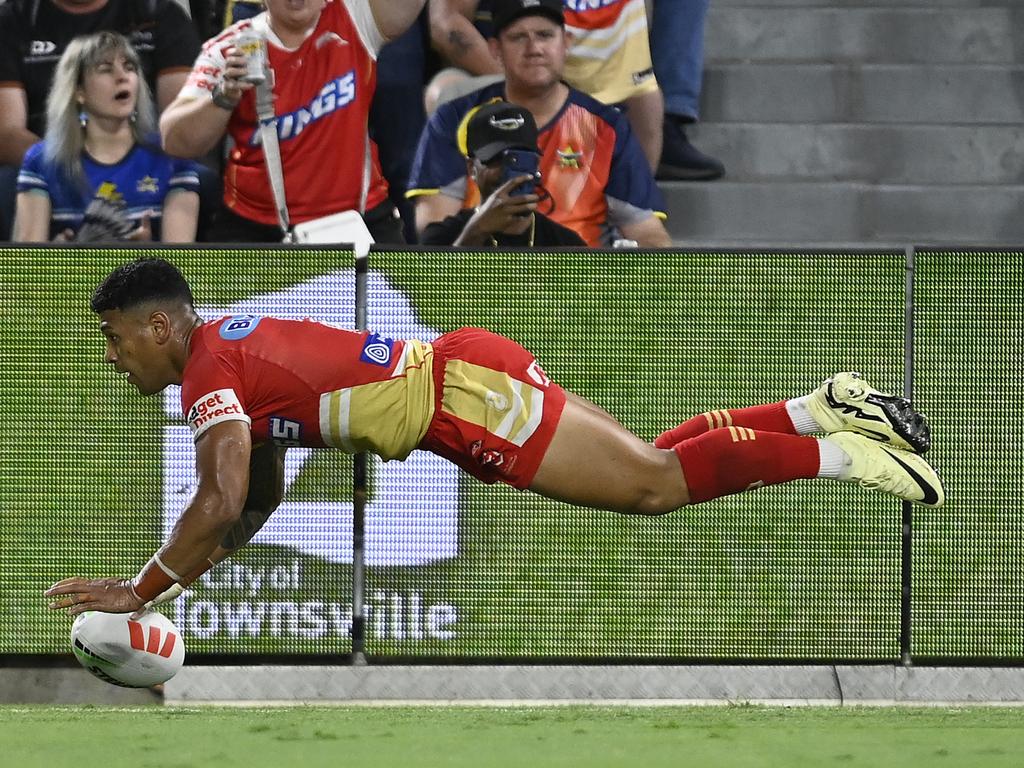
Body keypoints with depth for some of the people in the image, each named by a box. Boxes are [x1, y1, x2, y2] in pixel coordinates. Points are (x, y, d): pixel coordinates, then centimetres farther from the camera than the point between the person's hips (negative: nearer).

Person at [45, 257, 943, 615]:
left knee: (658, 482, -10)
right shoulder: (235, 352, 17)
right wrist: (183, 567, 11)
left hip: (463, 390, -9)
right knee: (654, 462, 15)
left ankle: (841, 453, -9)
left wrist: (145, 588, -16)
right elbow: (259, 502, 23)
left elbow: (222, 502, -24)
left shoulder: (210, 370, -13)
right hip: (460, 376, 9)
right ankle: (824, 411, 17)